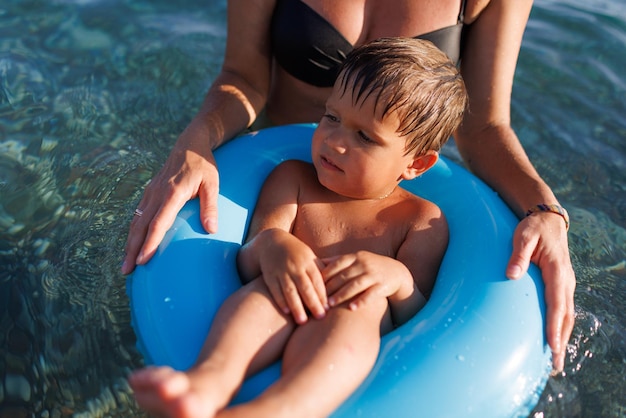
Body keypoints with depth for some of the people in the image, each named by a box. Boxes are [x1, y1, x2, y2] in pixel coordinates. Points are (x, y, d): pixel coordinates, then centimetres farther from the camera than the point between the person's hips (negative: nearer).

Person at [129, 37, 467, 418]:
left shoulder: (422, 221, 10)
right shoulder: (293, 179, 15)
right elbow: (246, 267, 5)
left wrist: (398, 279, -21)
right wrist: (269, 244, -19)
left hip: (349, 360, -1)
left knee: (366, 302, -33)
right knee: (278, 283, -28)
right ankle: (210, 377, -55)